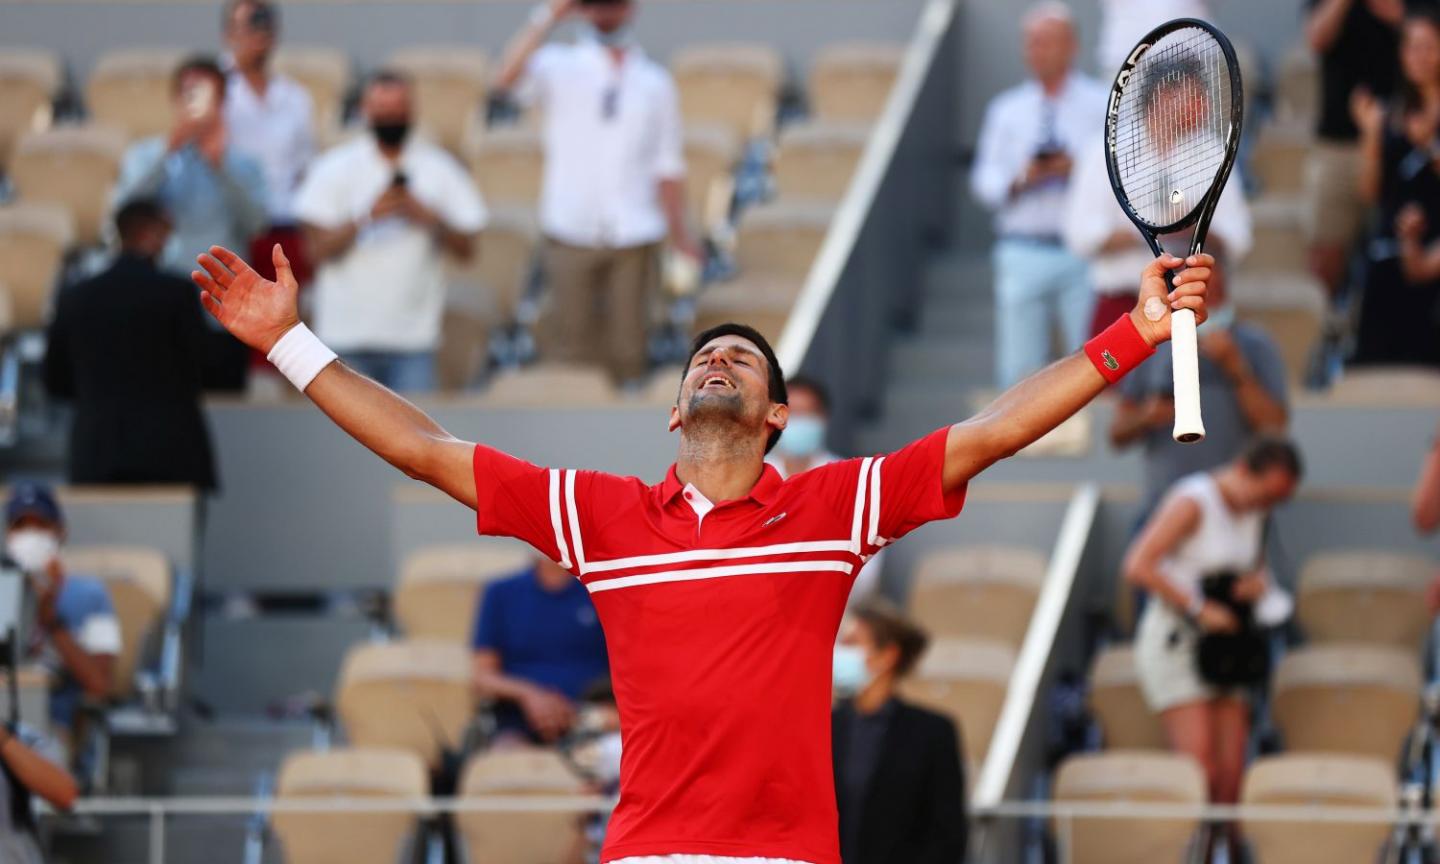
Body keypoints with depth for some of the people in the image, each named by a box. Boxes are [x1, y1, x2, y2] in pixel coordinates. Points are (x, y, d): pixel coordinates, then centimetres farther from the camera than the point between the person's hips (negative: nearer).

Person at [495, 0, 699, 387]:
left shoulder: (655, 81, 11)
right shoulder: (559, 68, 4)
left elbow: (668, 166, 13)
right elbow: (508, 76, -17)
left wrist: (678, 231, 10)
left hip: (633, 235, 2)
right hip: (571, 234, -2)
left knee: (628, 347, 1)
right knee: (569, 342, -1)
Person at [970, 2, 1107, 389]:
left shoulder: (1102, 105, 7)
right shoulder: (1006, 110, 14)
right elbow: (984, 181, 8)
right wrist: (1019, 181, -11)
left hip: (1084, 251, -2)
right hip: (1022, 251, 2)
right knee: (1018, 368, -1)